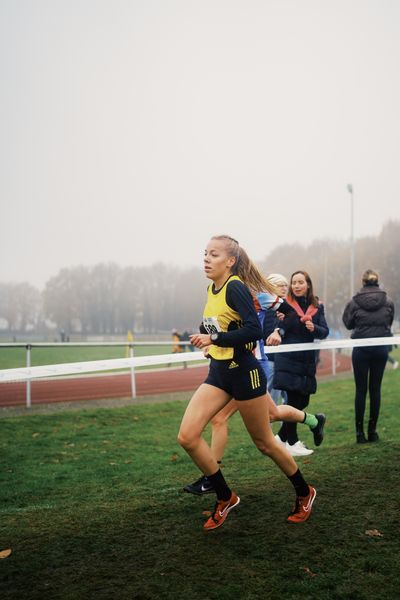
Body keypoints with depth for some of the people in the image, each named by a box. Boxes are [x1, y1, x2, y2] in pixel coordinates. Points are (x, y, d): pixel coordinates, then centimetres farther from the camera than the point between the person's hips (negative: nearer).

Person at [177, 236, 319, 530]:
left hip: (244, 372, -7)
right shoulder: (211, 289, 8)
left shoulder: (235, 287, -17)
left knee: (264, 442, 8)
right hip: (218, 372, 8)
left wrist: (213, 338, -26)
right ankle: (225, 498, 11)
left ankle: (305, 493, 33)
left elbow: (254, 330, -27)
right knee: (187, 437, -7)